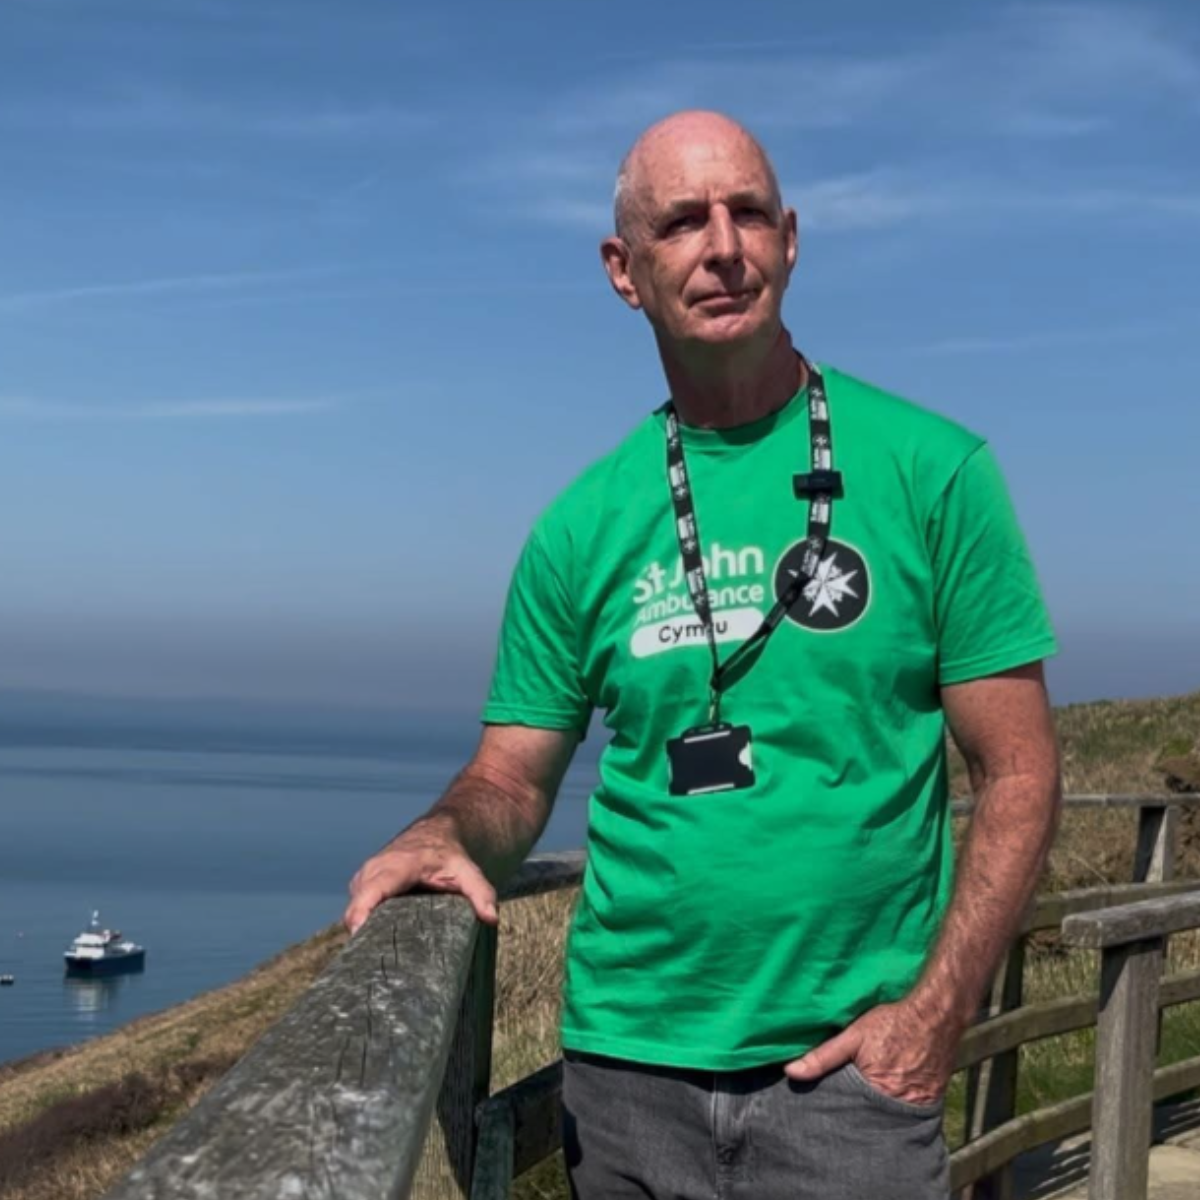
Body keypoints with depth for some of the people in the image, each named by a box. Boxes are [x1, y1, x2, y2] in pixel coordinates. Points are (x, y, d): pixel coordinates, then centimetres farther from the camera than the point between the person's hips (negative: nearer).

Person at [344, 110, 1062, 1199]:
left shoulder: (931, 469, -3)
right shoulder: (584, 526, 3)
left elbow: (1018, 771, -3)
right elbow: (514, 777, 7)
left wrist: (938, 1009, -12)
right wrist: (449, 834, -15)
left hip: (851, 1068, -2)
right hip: (627, 1063, 3)